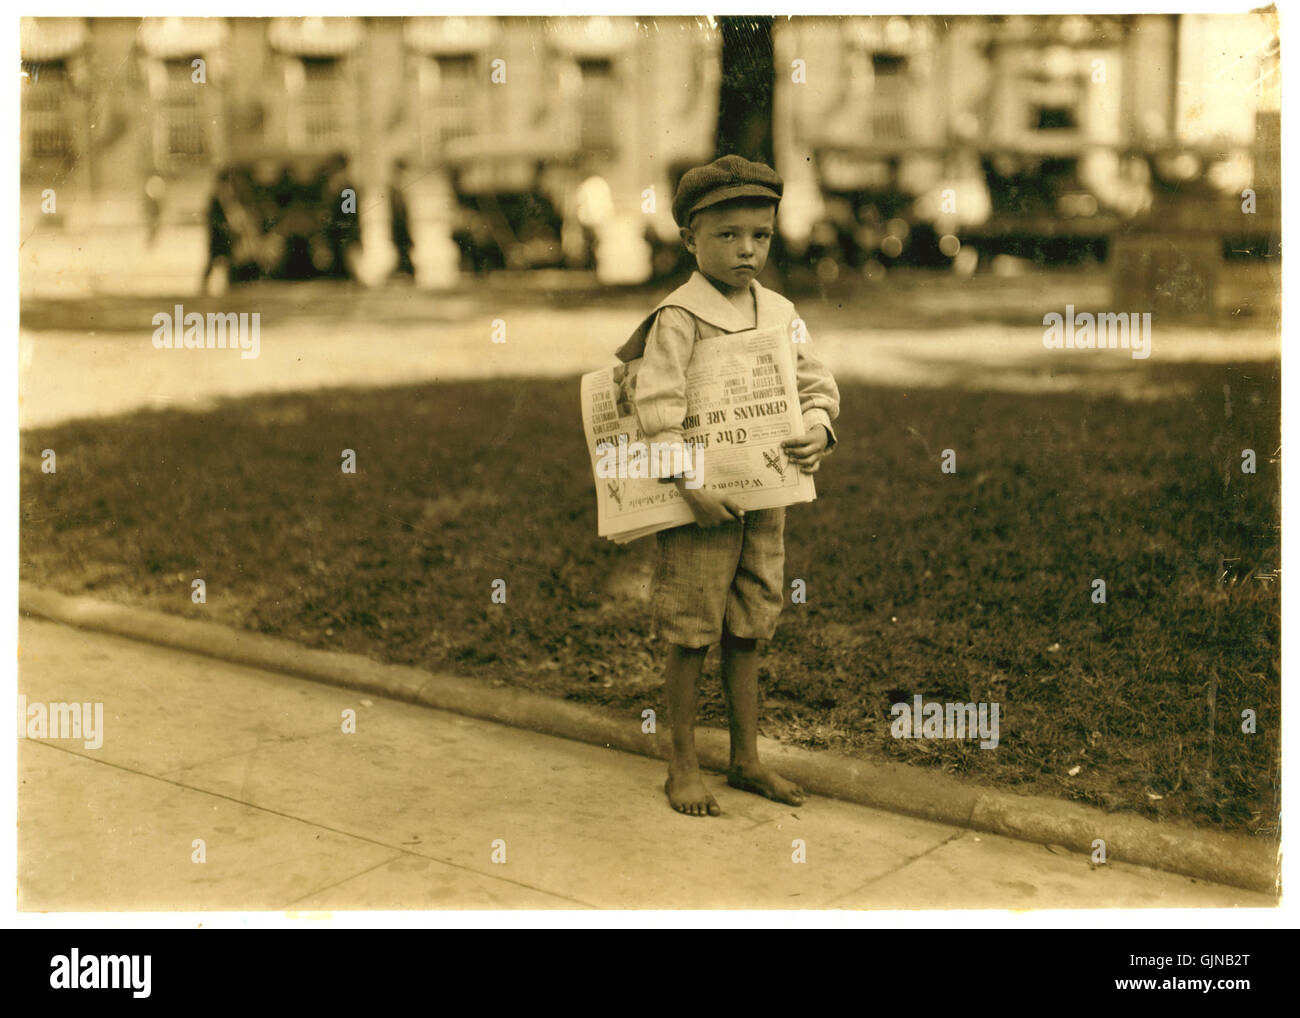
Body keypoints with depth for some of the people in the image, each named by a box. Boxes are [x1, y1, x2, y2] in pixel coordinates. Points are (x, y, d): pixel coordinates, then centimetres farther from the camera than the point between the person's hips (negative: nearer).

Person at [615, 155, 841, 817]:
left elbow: (816, 384, 10)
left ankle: (746, 760, 28)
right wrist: (691, 487, -23)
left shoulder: (780, 313, 7)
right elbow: (657, 405, -19)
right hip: (697, 503, -6)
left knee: (747, 634, 15)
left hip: (764, 499, 6)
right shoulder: (680, 315, -12)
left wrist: (817, 428, -11)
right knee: (690, 638, 4)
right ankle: (682, 767, 18)